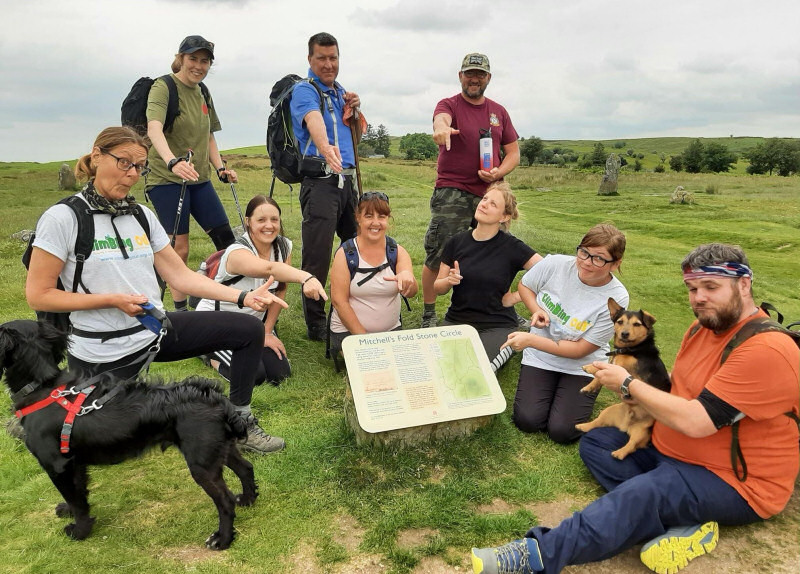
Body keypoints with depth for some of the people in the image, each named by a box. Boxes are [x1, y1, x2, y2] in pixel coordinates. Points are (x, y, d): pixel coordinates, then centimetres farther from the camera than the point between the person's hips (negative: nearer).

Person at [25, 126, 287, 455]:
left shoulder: (142, 215, 4)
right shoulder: (63, 218, -13)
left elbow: (180, 276, 0)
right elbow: (38, 295, -12)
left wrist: (243, 297, -10)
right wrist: (113, 300, -22)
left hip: (155, 329, 5)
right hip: (103, 352, -5)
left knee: (250, 330, -4)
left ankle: (241, 424, 6)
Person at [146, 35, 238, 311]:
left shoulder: (203, 93, 14)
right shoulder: (163, 87, -9)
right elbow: (154, 129, -26)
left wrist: (220, 168, 5)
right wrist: (172, 161, -44)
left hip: (199, 179, 7)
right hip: (166, 178, -7)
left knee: (226, 239, 4)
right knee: (179, 249, -5)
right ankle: (180, 310, 9)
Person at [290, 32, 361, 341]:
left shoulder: (340, 91, 19)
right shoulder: (304, 90, -5)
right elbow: (314, 121, -28)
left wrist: (354, 109, 7)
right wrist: (325, 148, -48)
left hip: (347, 179, 8)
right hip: (321, 180, -8)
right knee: (317, 256, -8)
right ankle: (315, 324, 3)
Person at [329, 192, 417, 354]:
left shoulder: (398, 252, 1)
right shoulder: (344, 254, -7)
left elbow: (411, 292, -14)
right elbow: (339, 301, -10)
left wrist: (407, 276, -39)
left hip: (391, 330, 3)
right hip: (349, 331, -3)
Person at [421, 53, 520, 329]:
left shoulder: (499, 111, 16)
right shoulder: (449, 105, 3)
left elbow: (513, 152, 17)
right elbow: (441, 118, -23)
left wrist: (499, 172, -5)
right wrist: (442, 128, -49)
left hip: (489, 194, 4)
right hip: (452, 194, -4)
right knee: (437, 256, -5)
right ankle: (428, 314, 10)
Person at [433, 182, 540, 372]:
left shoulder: (511, 247, -6)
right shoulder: (456, 242, 3)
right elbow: (438, 287, 8)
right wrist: (449, 281, -13)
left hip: (497, 326, -2)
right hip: (456, 321, 3)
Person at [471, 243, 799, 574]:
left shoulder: (767, 350, -25)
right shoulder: (703, 327, 4)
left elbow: (695, 421, -29)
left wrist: (627, 383, -17)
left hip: (733, 482, -9)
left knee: (643, 493, -33)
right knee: (594, 441, 5)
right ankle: (679, 521, -13)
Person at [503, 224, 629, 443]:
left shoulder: (616, 299, -22)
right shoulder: (556, 264, -17)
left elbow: (580, 350, -18)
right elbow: (524, 285, 6)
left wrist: (530, 339, -25)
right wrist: (536, 310, -15)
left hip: (582, 366, -1)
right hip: (540, 358, 2)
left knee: (561, 431, -15)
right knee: (527, 421, -14)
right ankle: (549, 389, 17)